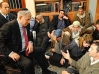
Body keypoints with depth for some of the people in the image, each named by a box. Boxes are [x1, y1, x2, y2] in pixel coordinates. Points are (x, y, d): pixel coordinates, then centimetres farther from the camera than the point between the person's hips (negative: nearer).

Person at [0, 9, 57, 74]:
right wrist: (10, 53, -26)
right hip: (14, 52, -8)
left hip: (25, 50, 8)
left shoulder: (26, 25, 3)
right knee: (28, 63, -28)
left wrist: (30, 43, -3)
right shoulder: (9, 26, -20)